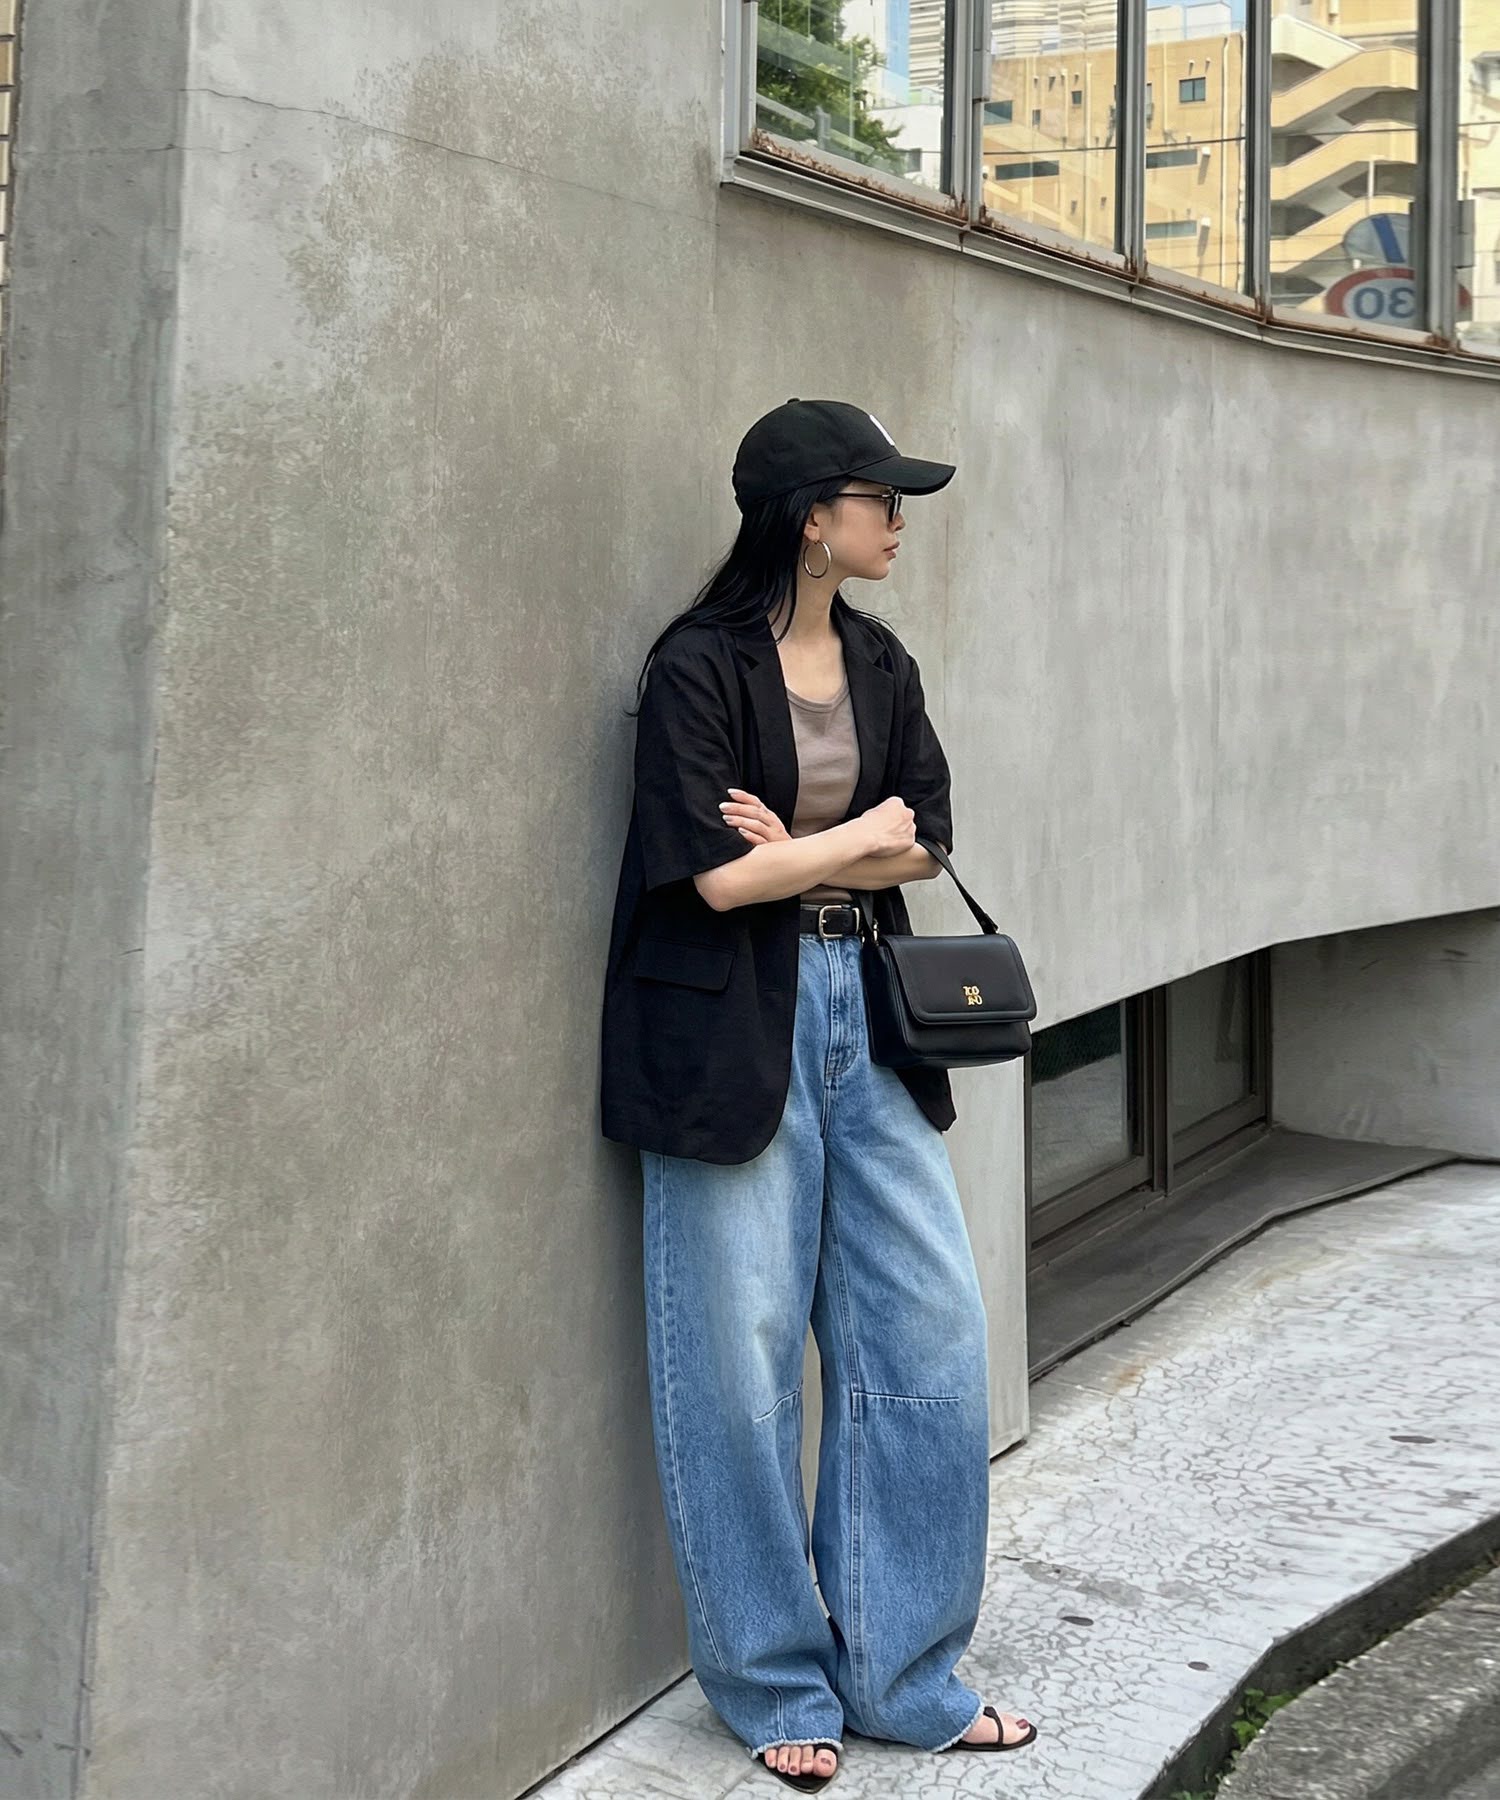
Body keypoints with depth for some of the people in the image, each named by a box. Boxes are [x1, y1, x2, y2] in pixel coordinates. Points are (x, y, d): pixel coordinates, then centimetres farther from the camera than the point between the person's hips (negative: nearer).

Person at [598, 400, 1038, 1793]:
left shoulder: (879, 665, 10)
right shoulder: (697, 668, -10)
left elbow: (925, 843, 4)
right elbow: (715, 873, -17)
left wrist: (794, 852, -12)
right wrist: (858, 838, -4)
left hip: (865, 1010, 7)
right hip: (735, 1031, -6)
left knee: (927, 1338, 6)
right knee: (744, 1362, 2)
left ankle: (906, 1675, 21)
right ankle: (777, 1687, 19)